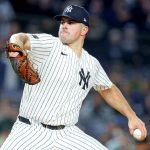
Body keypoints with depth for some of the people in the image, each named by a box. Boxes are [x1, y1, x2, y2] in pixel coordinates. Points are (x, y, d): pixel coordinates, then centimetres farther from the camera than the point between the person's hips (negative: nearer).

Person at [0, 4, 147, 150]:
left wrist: (132, 116, 20)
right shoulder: (50, 44, -7)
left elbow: (108, 90, 26)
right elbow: (21, 38, -25)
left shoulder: (92, 64, 9)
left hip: (67, 134, 4)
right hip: (31, 131, -4)